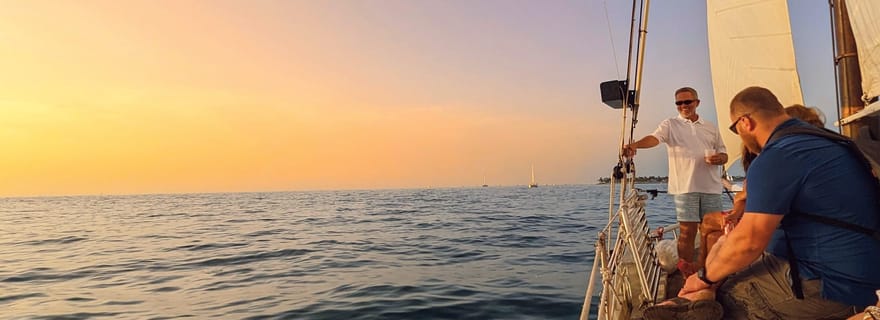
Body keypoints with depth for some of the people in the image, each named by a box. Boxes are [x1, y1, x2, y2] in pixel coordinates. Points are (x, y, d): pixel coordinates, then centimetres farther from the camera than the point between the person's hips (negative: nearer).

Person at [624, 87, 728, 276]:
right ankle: (688, 277, 6)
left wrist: (719, 158, -5)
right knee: (687, 232, -3)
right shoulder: (670, 125, 6)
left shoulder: (711, 128, 17)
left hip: (711, 187, 4)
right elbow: (655, 137, -14)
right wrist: (635, 145, -36)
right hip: (685, 187, -3)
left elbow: (724, 155, 20)